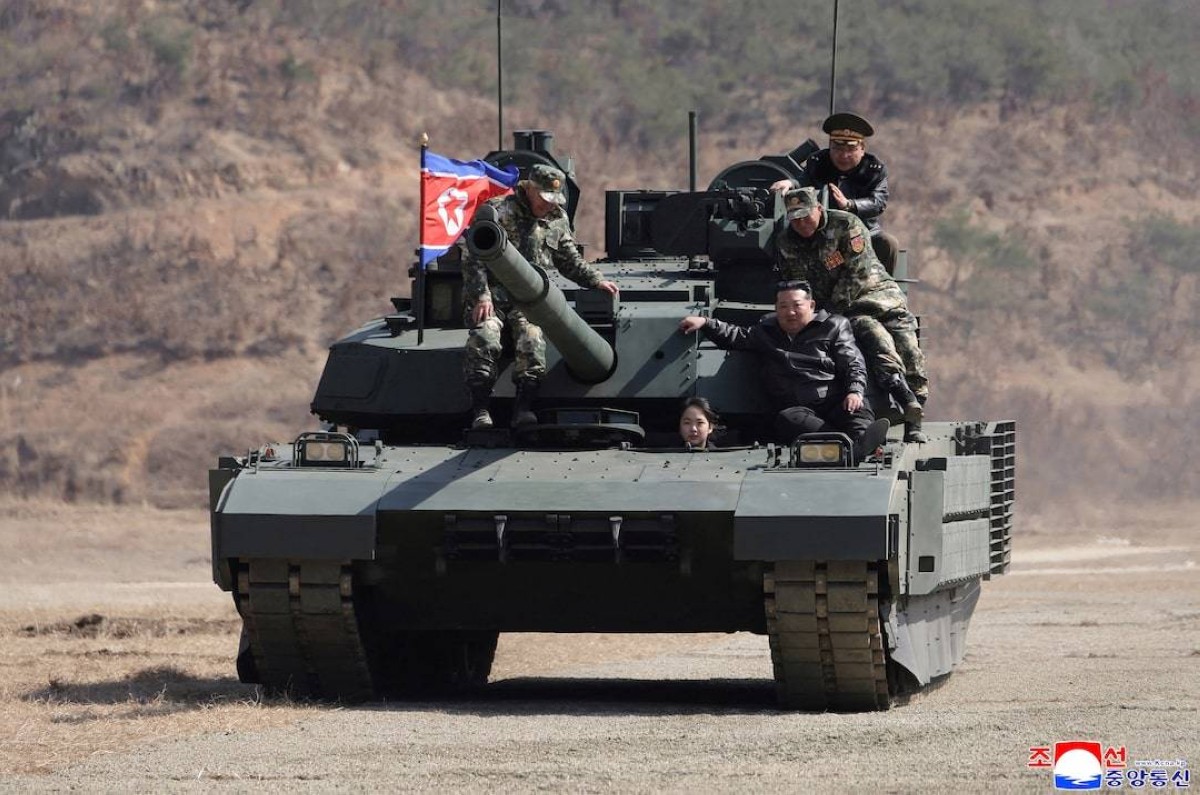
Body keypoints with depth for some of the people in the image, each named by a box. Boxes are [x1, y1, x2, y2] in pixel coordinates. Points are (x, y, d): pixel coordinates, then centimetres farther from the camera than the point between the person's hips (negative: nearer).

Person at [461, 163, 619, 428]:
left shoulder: (557, 221, 15)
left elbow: (571, 261, 30)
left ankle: (524, 407, -30)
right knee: (484, 339, -30)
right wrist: (480, 297, -15)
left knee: (531, 338, -28)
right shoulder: (499, 211, -2)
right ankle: (480, 409, -28)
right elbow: (472, 258, -6)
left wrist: (596, 281, 15)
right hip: (490, 295, -3)